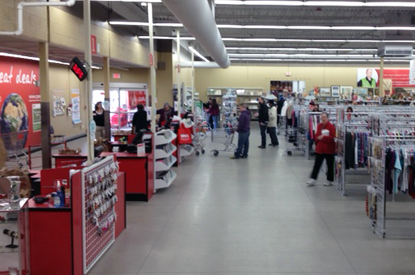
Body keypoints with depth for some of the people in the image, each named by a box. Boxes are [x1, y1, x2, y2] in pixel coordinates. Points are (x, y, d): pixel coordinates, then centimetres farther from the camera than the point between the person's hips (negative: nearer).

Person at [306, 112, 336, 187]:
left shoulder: (331, 127, -11)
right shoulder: (319, 126, 6)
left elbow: (333, 138, -16)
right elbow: (317, 135, 15)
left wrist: (323, 137, -22)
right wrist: (318, 138, -7)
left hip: (329, 149, -5)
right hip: (320, 148, 5)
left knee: (330, 165, 8)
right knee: (317, 164, 3)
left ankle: (330, 180, 20)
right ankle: (312, 179, 4)